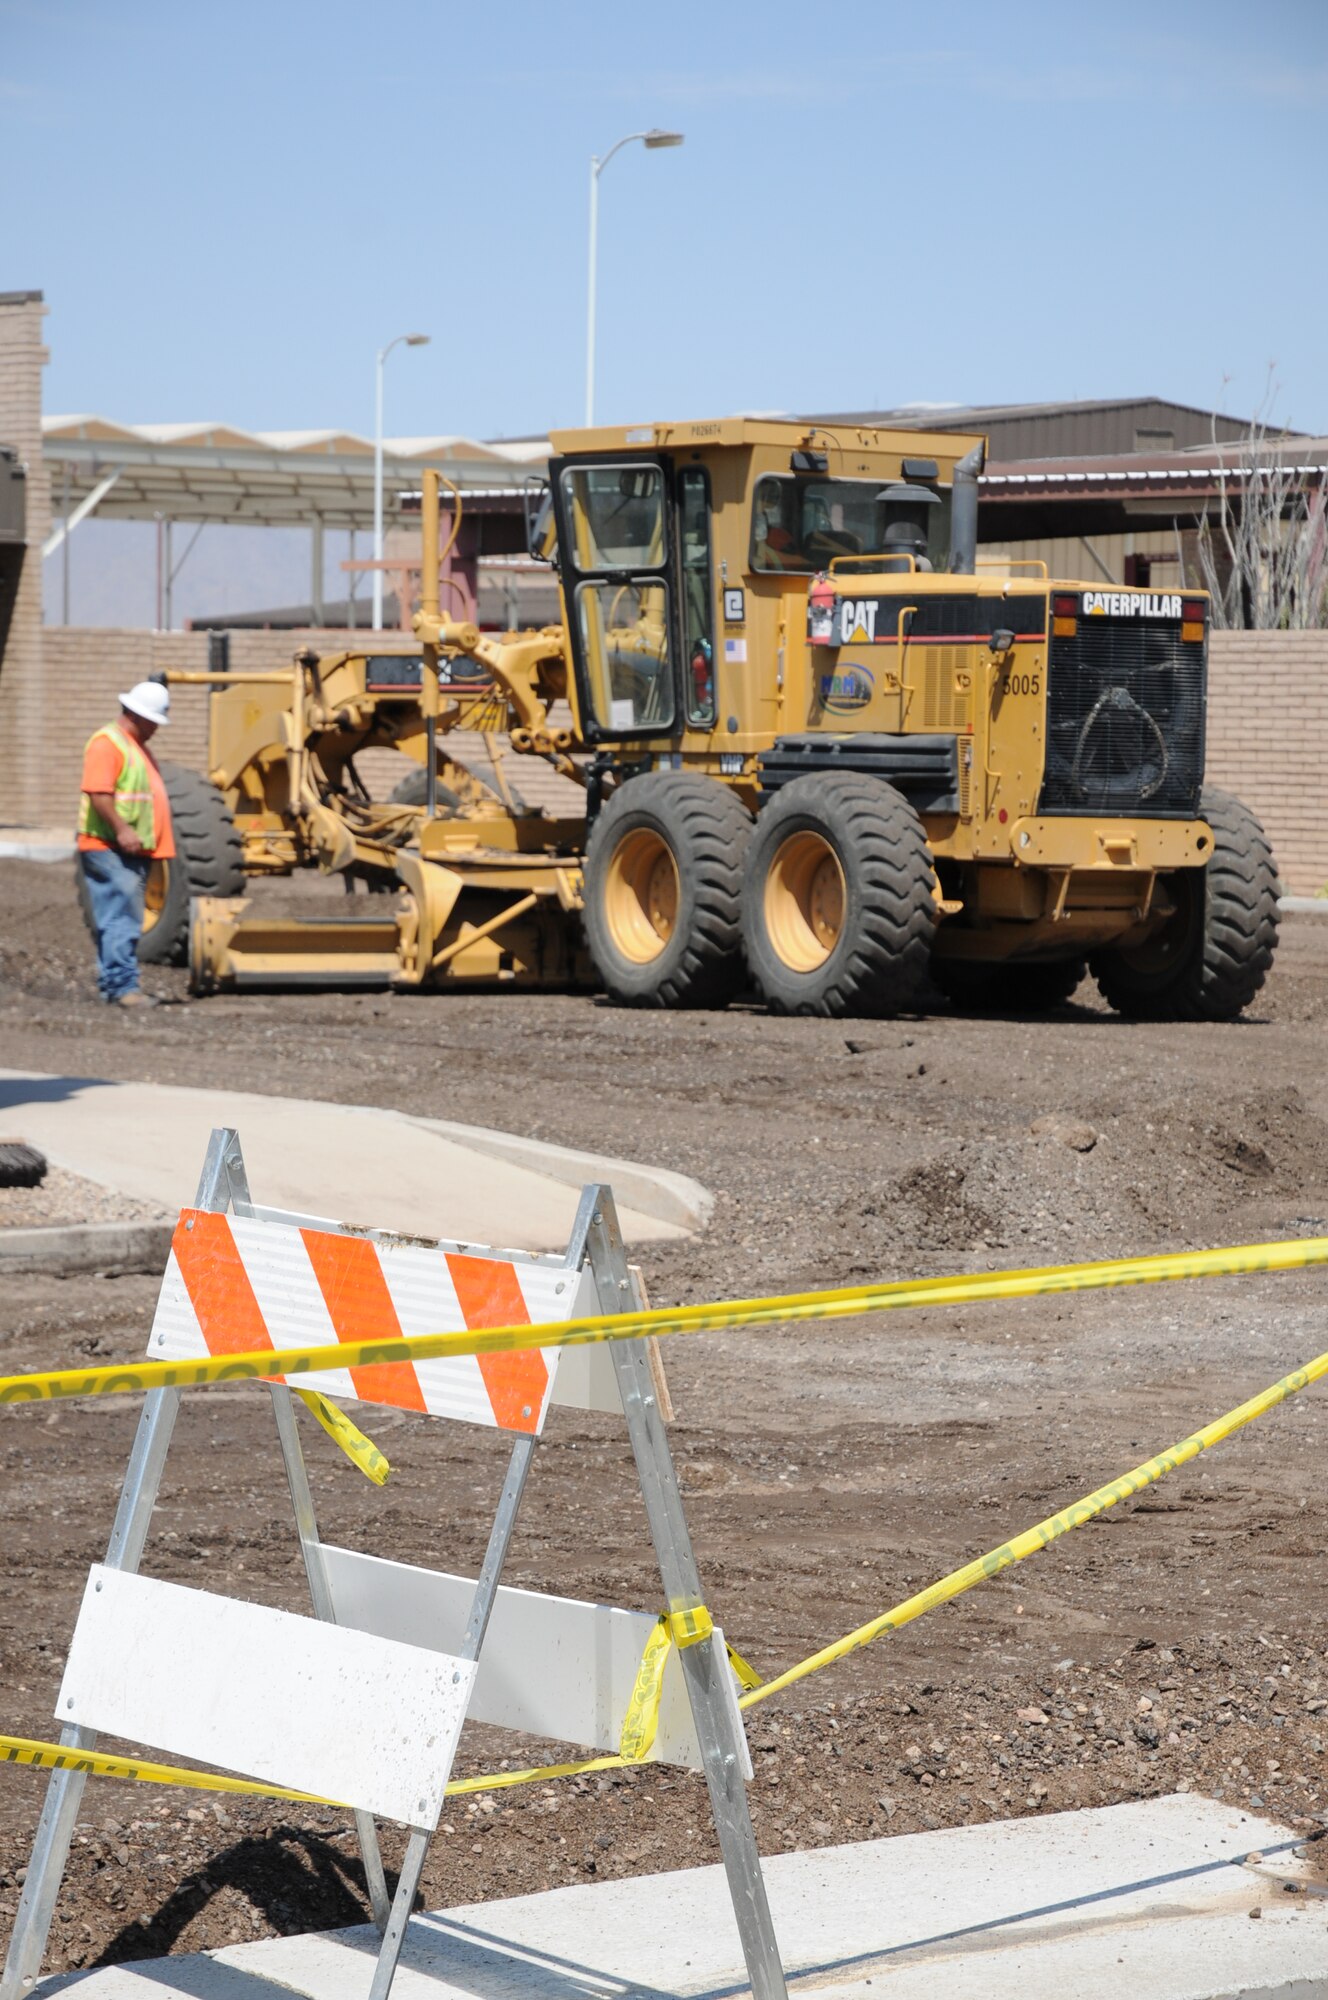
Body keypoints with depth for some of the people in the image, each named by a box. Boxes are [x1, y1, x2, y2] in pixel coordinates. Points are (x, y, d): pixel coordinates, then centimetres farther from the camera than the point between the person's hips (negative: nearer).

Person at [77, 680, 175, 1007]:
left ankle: (113, 985, 15)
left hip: (134, 851, 10)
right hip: (109, 849, -10)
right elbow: (98, 793, -21)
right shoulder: (107, 743, -11)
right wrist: (121, 830, -29)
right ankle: (122, 986, -16)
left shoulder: (139, 746, 22)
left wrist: (155, 842, 23)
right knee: (122, 919, -14)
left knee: (126, 921, 11)